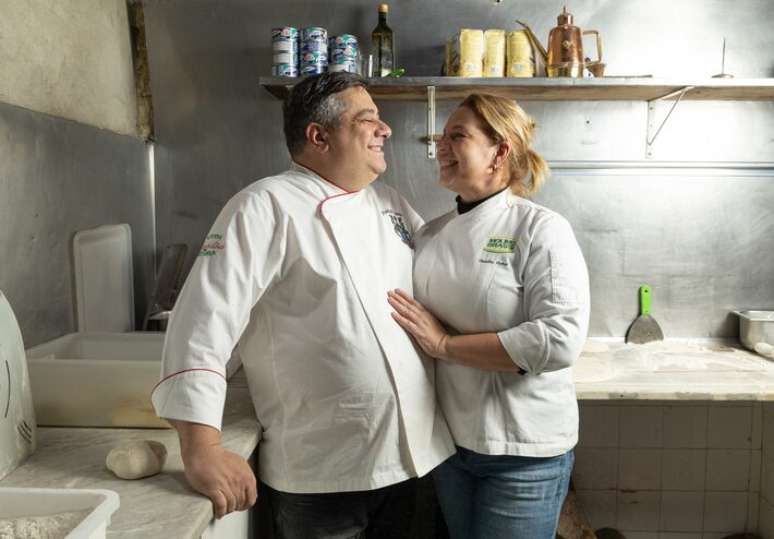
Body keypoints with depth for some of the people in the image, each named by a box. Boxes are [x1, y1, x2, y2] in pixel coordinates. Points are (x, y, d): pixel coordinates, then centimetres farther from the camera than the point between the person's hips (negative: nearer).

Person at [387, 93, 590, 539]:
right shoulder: (432, 235, 4)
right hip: (449, 440, 6)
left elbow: (560, 340, -25)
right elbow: (406, 325, 15)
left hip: (524, 451, -5)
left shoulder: (541, 230, -14)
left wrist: (446, 344, -21)